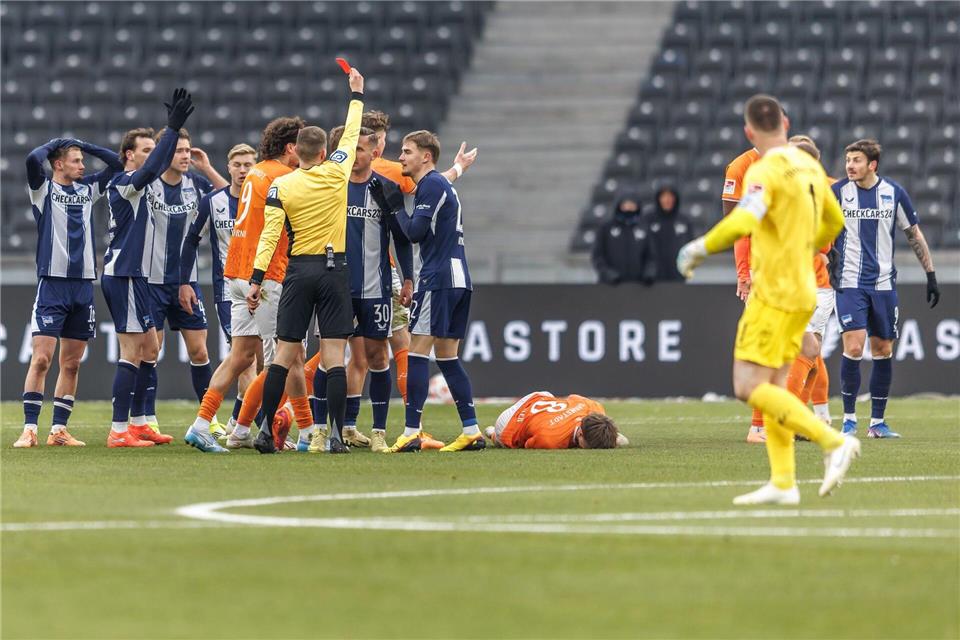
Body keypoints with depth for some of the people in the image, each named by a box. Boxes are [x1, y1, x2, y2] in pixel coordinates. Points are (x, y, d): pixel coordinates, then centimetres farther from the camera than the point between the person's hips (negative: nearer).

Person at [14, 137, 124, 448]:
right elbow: (33, 159, -19)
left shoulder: (86, 189, 15)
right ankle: (29, 429, -9)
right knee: (41, 359, -11)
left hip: (83, 285, 5)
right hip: (52, 283, -5)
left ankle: (59, 430, 11)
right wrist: (54, 144, 0)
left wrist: (81, 144, 11)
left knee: (71, 364, 6)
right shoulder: (44, 188, 0)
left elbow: (116, 164, 17)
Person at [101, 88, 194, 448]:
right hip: (124, 277, -10)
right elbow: (153, 168, -29)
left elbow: (159, 166, 28)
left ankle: (137, 424, 18)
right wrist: (173, 128, -28)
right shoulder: (123, 184, -13)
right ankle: (119, 431, -11)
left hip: (131, 276, 10)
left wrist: (173, 129, 18)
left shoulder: (136, 185, 14)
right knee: (132, 352, -10)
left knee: (149, 349, 14)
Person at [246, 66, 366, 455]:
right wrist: (356, 94, 29)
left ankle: (265, 431, -2)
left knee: (286, 353, 3)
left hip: (299, 270, 0)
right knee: (334, 354, -3)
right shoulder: (336, 172, -1)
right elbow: (351, 134, 15)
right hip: (335, 269, 0)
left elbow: (269, 235, -9)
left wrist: (256, 280, -9)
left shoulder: (281, 186, -2)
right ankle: (336, 435, -9)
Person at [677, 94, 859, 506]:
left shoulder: (766, 171, -16)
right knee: (771, 387, 12)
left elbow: (743, 221, -32)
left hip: (774, 294, -9)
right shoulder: (809, 167, 10)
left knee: (750, 388, -9)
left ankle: (832, 442, -17)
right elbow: (834, 222, 23)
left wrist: (699, 249, -20)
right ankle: (783, 484, 7)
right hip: (802, 292, 9)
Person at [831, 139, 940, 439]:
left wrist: (931, 275, 7)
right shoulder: (838, 192, -4)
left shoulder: (894, 193, 1)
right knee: (853, 347, -15)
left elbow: (914, 234, 9)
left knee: (883, 351, 4)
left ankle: (877, 422, 14)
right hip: (850, 284, -2)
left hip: (883, 284, 2)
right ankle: (849, 418, -3)